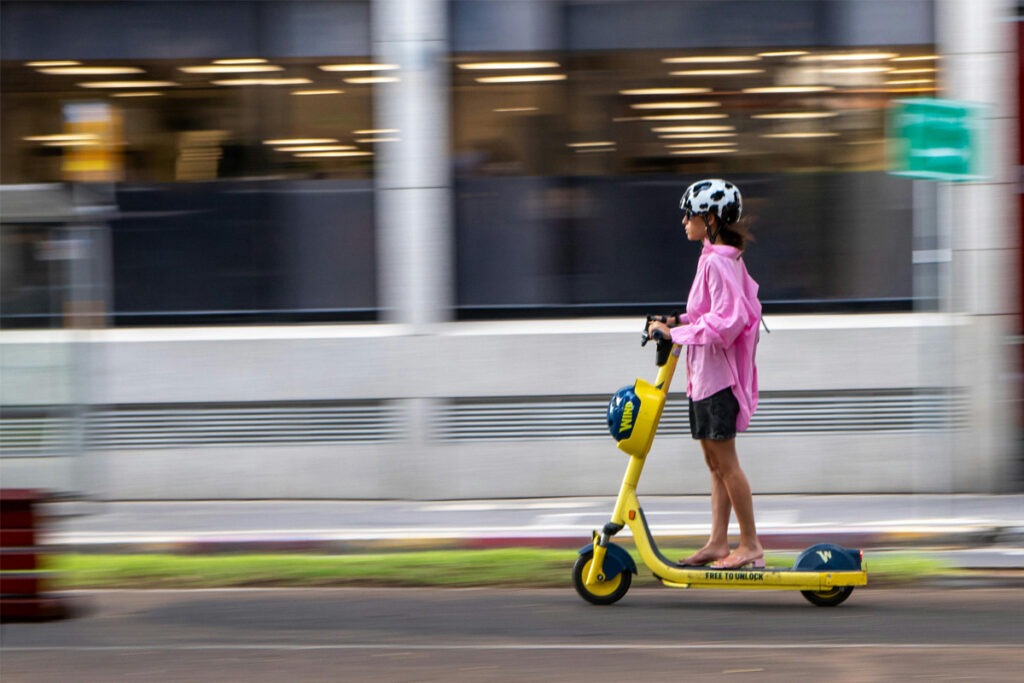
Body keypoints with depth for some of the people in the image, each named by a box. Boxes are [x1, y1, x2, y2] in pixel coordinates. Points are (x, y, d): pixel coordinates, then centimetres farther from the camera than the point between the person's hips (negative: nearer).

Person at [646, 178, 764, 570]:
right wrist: (682, 323, 10)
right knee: (715, 463, 11)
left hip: (717, 374, -10)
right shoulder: (725, 259, 14)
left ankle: (750, 545, -1)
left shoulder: (717, 262, -17)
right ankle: (718, 543, 14)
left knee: (725, 462, -6)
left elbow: (723, 324, -23)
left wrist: (675, 332, -18)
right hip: (705, 374, 10)